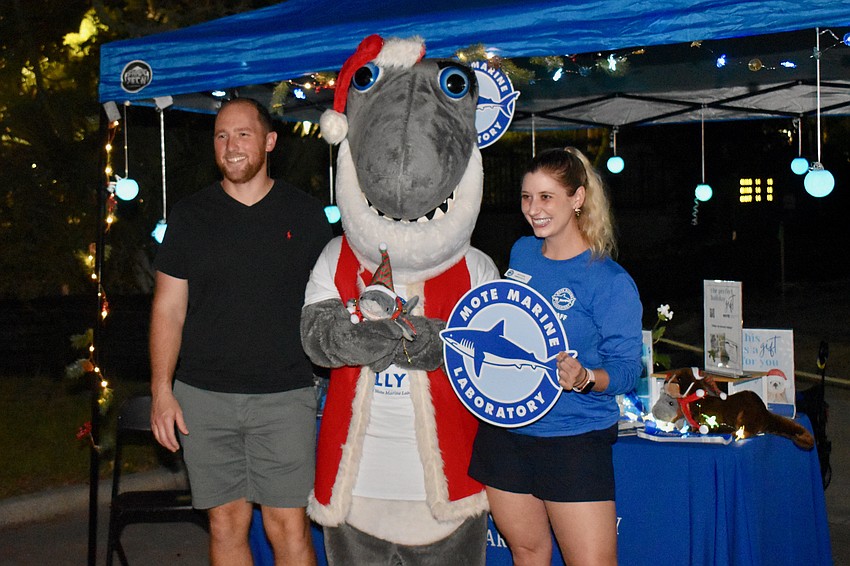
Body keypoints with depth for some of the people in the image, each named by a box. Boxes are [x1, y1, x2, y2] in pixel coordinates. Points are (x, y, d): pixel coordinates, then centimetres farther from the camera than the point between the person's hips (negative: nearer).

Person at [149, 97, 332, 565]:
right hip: (204, 397, 1)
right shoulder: (190, 215, 6)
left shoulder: (305, 214, 5)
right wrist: (161, 390, -1)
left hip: (285, 395, -1)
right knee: (226, 523, 7)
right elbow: (168, 308, 6)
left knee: (289, 527, -2)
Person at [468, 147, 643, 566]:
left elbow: (628, 368, -13)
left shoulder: (609, 281, -12)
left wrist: (585, 378, -31)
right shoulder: (521, 253, 6)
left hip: (574, 440, -5)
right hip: (504, 431, 6)